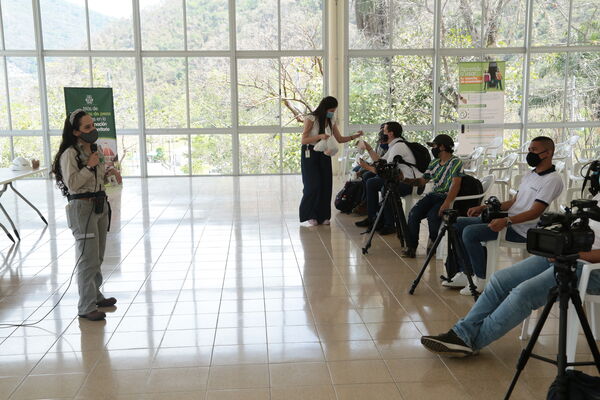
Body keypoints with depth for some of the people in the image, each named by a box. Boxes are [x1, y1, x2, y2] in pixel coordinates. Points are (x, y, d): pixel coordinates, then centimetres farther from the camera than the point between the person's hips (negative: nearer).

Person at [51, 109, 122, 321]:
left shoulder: (96, 150, 8)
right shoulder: (69, 154, -15)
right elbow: (72, 184, -20)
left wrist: (109, 171, 3)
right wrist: (89, 165, -20)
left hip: (100, 205, 8)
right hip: (82, 208, -8)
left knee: (98, 257, 18)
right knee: (88, 259, -6)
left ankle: (95, 295, 33)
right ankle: (86, 307, 3)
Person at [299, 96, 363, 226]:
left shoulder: (331, 121, 5)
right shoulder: (311, 118, -13)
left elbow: (340, 139, 10)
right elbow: (304, 140, -16)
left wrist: (355, 136, -4)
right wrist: (320, 136, -29)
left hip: (324, 154, 5)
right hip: (310, 154, -5)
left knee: (326, 184, 0)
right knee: (313, 185, -7)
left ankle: (323, 215, 10)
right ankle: (311, 215, 8)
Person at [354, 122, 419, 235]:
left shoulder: (399, 146, -18)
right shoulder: (394, 145, 13)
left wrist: (368, 167, -9)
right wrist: (369, 148, 14)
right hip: (401, 179, 11)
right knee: (371, 182, 9)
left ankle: (389, 225, -19)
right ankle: (372, 218, 13)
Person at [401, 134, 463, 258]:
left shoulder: (455, 162, -10)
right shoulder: (434, 162, 15)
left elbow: (455, 184, -22)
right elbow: (423, 180, 18)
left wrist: (446, 203, -35)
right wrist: (407, 180, -2)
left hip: (448, 198, -6)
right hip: (433, 195, 7)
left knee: (432, 215, -31)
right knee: (413, 214, -17)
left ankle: (434, 242, -3)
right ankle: (411, 247, -8)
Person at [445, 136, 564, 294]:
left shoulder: (552, 180, -11)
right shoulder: (530, 175, 19)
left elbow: (535, 212, -20)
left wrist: (507, 221, -33)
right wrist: (484, 208, 12)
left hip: (521, 230, -10)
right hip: (509, 221, 10)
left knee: (470, 232, -25)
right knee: (459, 224, 3)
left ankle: (481, 280, -10)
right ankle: (465, 274, 5)